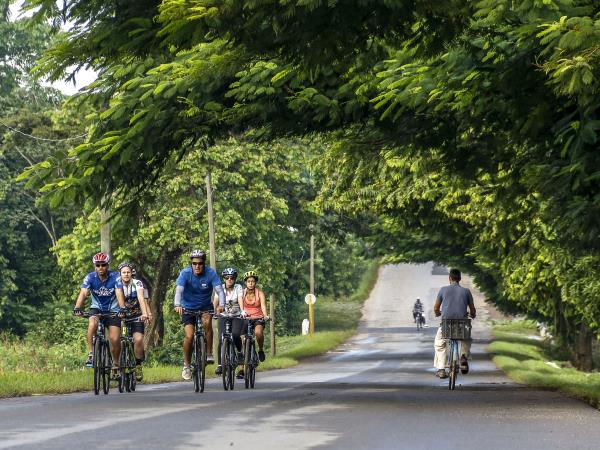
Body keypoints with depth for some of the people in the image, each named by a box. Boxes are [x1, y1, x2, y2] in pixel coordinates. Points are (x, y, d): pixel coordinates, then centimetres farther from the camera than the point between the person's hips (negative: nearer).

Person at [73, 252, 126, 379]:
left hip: (112, 310, -1)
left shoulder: (115, 277, -16)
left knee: (115, 339, -13)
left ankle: (115, 364, 11)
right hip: (96, 308, 1)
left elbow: (119, 293, -28)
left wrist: (122, 308, -46)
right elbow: (83, 293, -26)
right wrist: (77, 308, -43)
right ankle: (91, 354, -23)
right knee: (92, 324, -33)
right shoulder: (90, 277, -14)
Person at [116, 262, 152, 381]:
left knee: (138, 339, -21)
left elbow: (141, 298, -29)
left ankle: (138, 365, -2)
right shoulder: (117, 284, -10)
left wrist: (145, 314, -45)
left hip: (136, 316, -2)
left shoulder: (137, 284, -15)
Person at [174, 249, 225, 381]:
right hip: (188, 308, 0)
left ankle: (209, 354, -17)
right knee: (189, 335, -16)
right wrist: (177, 305, -51)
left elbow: (219, 290, -26)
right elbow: (179, 290, -31)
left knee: (207, 322, -31)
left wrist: (221, 305, -45)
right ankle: (186, 365, 3)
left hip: (205, 306, 0)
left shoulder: (211, 273, -18)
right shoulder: (185, 273, -20)